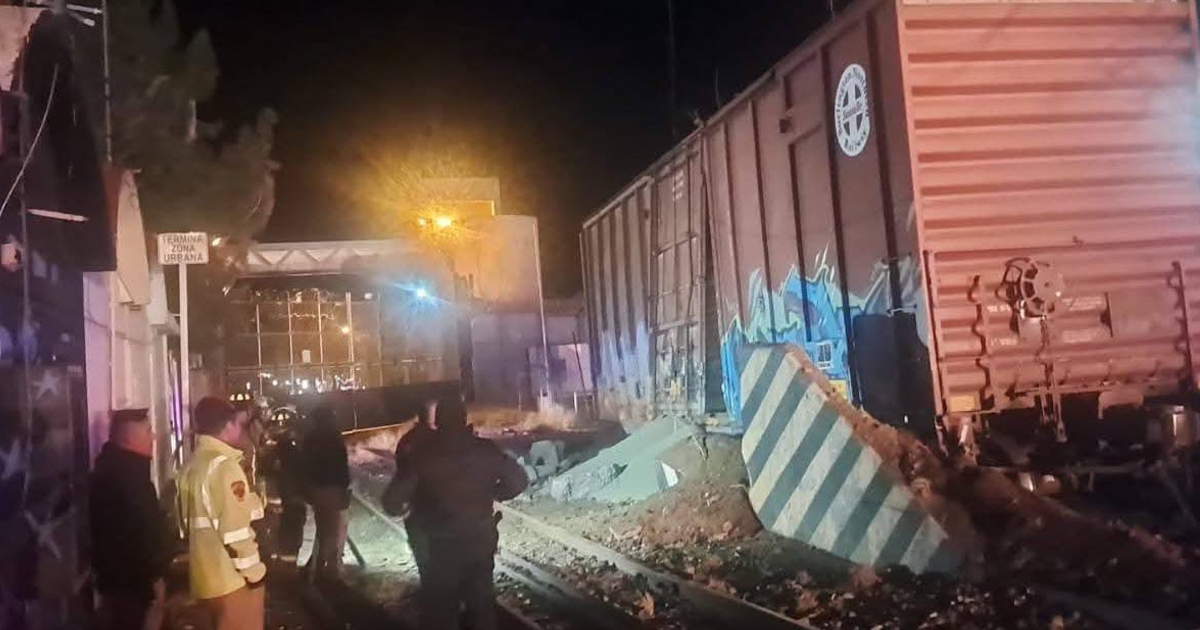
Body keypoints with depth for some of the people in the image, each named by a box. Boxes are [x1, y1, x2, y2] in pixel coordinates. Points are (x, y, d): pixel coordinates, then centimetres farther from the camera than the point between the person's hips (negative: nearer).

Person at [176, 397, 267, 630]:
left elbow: (186, 522, 16)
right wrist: (255, 570, -12)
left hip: (205, 575, 9)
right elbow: (235, 530, -21)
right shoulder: (225, 465, -18)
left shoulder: (191, 467, 10)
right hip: (232, 578, -9)